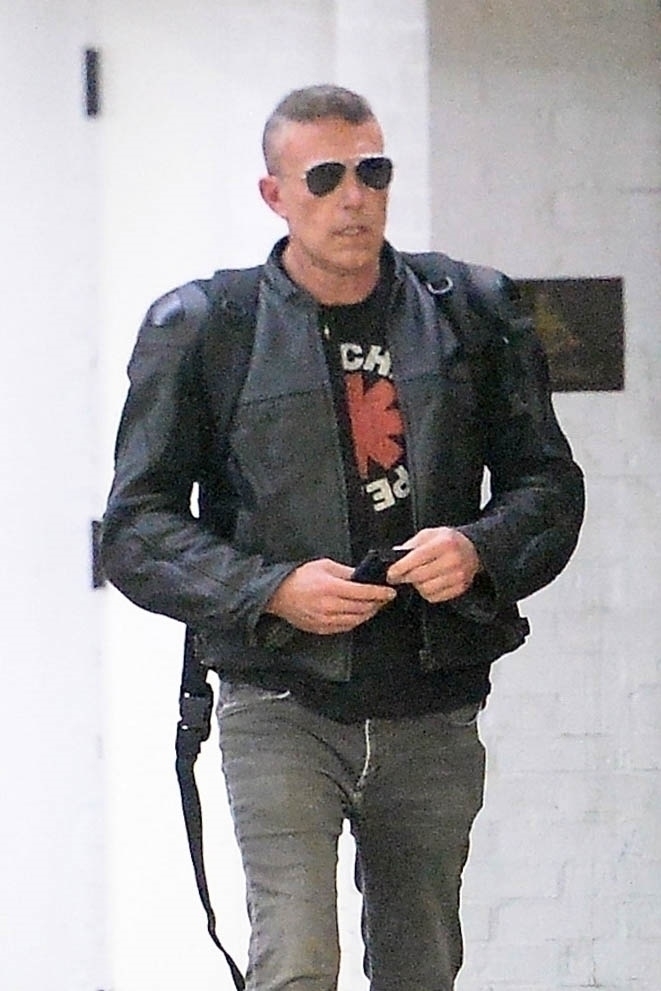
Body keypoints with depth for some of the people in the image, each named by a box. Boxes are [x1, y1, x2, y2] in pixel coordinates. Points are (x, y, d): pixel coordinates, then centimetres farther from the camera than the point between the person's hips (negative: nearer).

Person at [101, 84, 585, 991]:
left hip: (432, 715, 3)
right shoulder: (199, 331, 0)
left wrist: (479, 550, -11)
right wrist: (273, 589, -16)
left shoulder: (470, 318, 7)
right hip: (281, 705, -3)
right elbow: (136, 528, 0)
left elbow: (549, 483, 12)